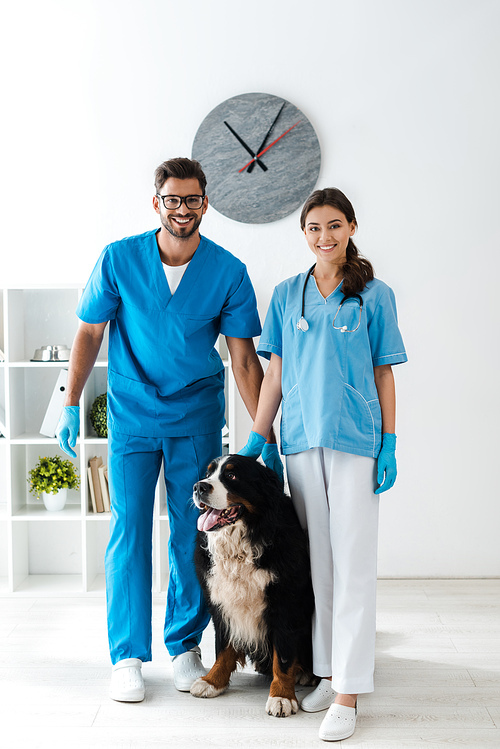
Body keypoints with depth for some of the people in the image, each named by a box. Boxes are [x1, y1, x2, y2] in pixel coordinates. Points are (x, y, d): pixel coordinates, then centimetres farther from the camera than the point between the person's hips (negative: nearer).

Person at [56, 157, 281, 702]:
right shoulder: (119, 259, -6)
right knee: (128, 530, -1)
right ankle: (128, 656, 10)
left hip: (197, 418, 1)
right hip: (131, 416, 0)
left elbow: (243, 358, -4)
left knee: (192, 534, 4)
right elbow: (90, 333, 3)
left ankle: (186, 646, 19)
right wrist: (70, 406, 0)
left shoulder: (228, 271, -6)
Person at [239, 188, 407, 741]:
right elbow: (274, 371, 11)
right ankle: (327, 670, 20)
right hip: (301, 439, 3)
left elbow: (383, 374, 3)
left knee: (353, 561, -4)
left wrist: (389, 444, -1)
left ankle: (348, 692, 0)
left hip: (355, 439, -3)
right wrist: (256, 437, 7)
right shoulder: (287, 295, 10)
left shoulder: (374, 296, 3)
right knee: (317, 558, 8)